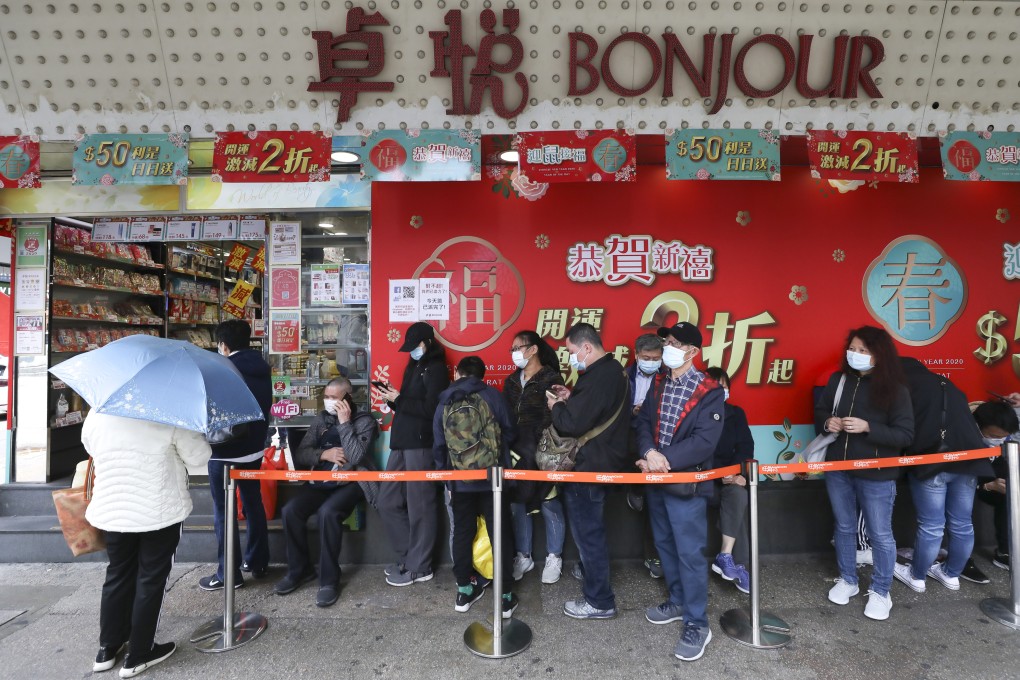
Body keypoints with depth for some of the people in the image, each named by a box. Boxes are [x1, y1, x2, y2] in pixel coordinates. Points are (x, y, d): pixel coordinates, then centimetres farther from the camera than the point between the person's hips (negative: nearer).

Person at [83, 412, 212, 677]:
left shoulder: (95, 416, -4)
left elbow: (94, 452, 13)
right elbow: (199, 457, -13)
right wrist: (196, 434, 5)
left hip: (112, 512, 5)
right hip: (160, 511, -5)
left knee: (118, 575, 21)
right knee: (151, 580, 9)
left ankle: (107, 648, 33)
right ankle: (139, 655, 20)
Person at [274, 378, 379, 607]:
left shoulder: (365, 421, -5)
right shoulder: (321, 419, 11)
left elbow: (355, 457, -20)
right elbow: (300, 454, 7)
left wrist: (344, 423, -17)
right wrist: (323, 454, -12)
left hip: (351, 482, -5)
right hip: (321, 480, 6)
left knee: (327, 512, -31)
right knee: (290, 510, -18)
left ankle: (329, 580, -15)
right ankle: (300, 569, 5)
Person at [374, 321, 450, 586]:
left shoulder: (435, 368, -6)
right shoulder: (414, 366, 20)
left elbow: (430, 409, -15)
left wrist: (398, 399, -12)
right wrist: (392, 398, 3)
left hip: (421, 445, -9)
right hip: (402, 442, 9)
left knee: (419, 506, -1)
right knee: (388, 502, 11)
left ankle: (419, 567, 12)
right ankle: (407, 558, 24)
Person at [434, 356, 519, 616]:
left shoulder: (444, 404, 2)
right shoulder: (492, 396, -5)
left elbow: (438, 446, 6)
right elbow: (509, 433, -1)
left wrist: (445, 476, 18)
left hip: (460, 481, 2)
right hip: (493, 478, -2)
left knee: (462, 533, 16)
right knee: (500, 534, 7)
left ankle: (464, 590, 26)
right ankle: (506, 595, 13)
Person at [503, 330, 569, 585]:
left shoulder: (551, 378, -7)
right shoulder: (511, 381, 12)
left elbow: (555, 418, -11)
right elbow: (504, 416, 14)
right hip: (516, 452, 6)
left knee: (549, 505, 5)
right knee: (518, 504, 11)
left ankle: (554, 557, 22)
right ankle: (523, 556, 26)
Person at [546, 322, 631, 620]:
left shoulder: (597, 377, -25)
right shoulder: (613, 369, 8)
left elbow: (573, 424, -27)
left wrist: (555, 406, -9)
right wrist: (571, 398, 5)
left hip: (588, 466, -10)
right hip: (602, 461, 10)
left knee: (588, 532, 3)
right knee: (592, 529, 24)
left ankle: (599, 601, 17)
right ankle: (591, 570, 41)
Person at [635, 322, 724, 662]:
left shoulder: (709, 391, -12)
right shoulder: (658, 383, 8)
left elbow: (705, 440, -19)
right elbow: (643, 421, 2)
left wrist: (667, 460, -23)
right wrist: (648, 452, -17)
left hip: (686, 483, -6)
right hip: (656, 480, 7)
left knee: (690, 553, 0)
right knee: (665, 544, 19)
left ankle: (696, 624, 15)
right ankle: (678, 601, 38)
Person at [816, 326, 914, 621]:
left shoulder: (895, 389, -11)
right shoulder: (838, 380, 0)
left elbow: (905, 435, -12)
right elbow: (820, 410, 12)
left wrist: (867, 427, -25)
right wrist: (827, 422, -10)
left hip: (876, 475, -4)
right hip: (838, 469, 4)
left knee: (880, 534, 9)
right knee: (844, 527, 17)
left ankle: (880, 592, 28)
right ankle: (847, 580, 35)